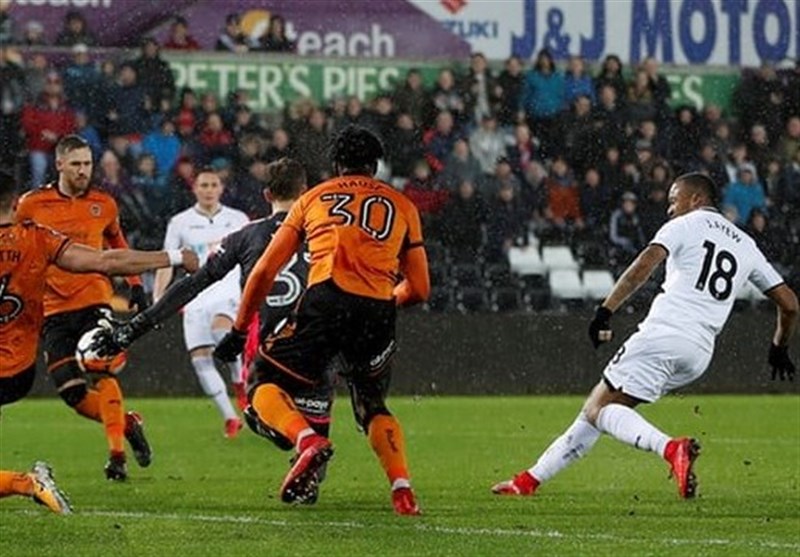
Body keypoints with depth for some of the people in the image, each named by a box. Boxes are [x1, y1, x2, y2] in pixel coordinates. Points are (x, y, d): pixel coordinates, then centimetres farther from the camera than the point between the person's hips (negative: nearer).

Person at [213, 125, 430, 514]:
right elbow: (418, 289, 22)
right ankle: (403, 492, 1)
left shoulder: (313, 199, 21)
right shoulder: (402, 207, 24)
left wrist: (238, 331, 26)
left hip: (327, 302, -3)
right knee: (373, 406, 22)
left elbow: (265, 272, 18)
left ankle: (307, 441, -23)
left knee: (265, 384, 7)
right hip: (379, 313, 3)